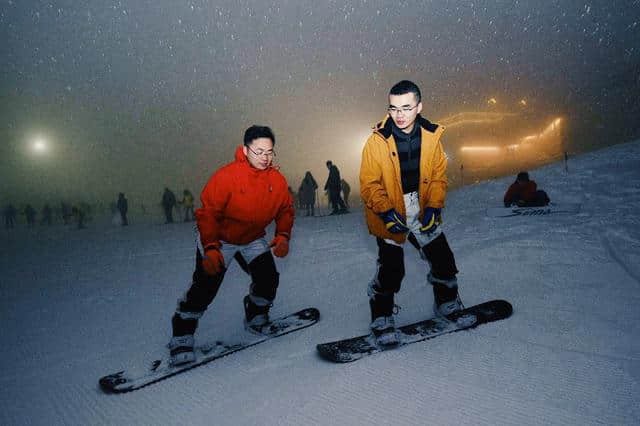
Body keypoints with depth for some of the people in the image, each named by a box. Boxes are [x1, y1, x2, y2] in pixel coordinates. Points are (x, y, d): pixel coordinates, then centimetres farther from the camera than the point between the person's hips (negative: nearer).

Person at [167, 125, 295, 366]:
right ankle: (181, 336, 5)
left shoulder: (277, 180, -12)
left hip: (254, 240, 5)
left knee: (268, 279, -5)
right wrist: (210, 248, -30)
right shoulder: (226, 176, -27)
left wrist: (283, 236, -15)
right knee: (206, 287, -12)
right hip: (218, 239, -4)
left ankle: (256, 319, 24)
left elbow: (286, 210, 1)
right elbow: (207, 213, -23)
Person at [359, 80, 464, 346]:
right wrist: (386, 212, -24)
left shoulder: (431, 136, -3)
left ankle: (447, 304, 39)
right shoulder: (377, 142, -15)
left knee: (443, 261, 13)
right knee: (391, 270, -6)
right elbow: (369, 184, -13)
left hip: (423, 214, 4)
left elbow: (439, 176, 3)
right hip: (390, 217, -4)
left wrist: (434, 207, -10)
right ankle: (381, 319, 16)